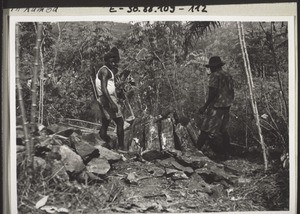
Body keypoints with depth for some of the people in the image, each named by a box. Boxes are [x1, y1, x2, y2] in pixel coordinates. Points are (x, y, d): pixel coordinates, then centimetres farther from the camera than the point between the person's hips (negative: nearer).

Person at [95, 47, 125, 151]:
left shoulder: (109, 71, 19)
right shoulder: (105, 71, -12)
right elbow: (104, 89, -21)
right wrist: (112, 103, -27)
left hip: (104, 99, 10)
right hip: (108, 99, -10)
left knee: (105, 123, 8)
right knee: (120, 122, -6)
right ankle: (121, 146, -5)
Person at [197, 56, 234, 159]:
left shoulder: (215, 76, -12)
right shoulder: (228, 75, 13)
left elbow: (213, 93, -20)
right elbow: (232, 93, 16)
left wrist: (205, 106, -16)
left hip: (216, 107, -9)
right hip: (226, 107, 9)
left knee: (208, 131, -6)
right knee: (222, 130, 15)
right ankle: (226, 152, 18)